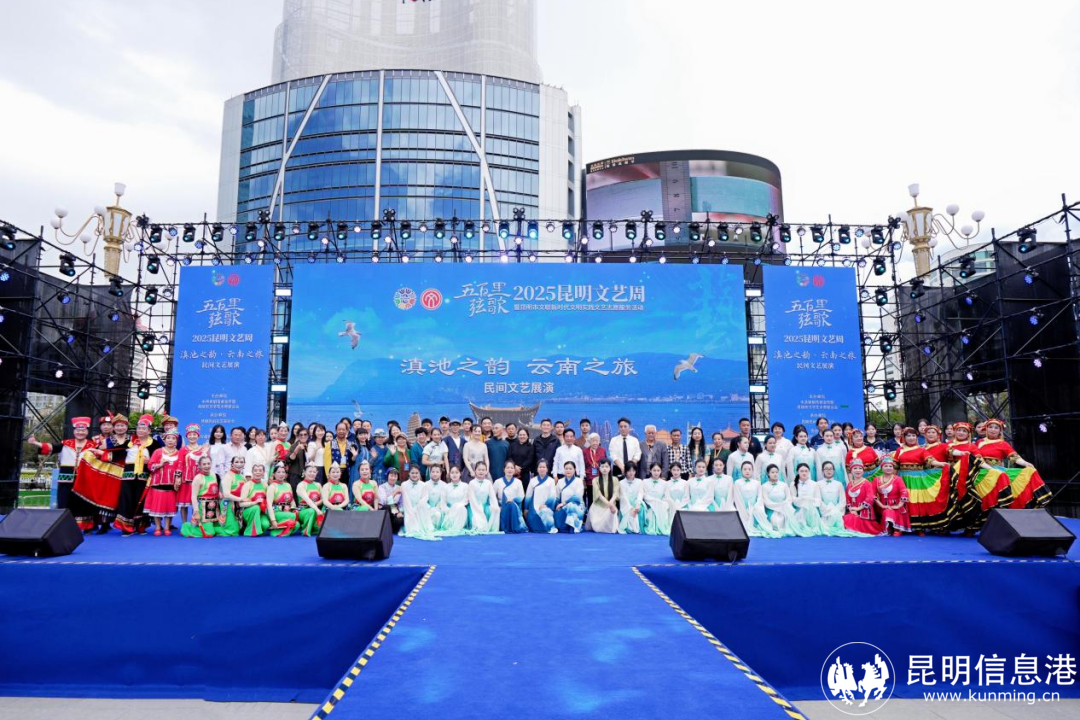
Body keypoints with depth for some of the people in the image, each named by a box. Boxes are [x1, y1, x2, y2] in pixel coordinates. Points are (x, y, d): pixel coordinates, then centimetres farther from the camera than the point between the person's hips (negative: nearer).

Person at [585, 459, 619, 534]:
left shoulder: (615, 480, 3)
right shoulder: (595, 480, -1)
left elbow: (615, 493, -10)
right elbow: (599, 494, -13)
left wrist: (611, 503, -32)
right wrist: (608, 503, -30)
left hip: (611, 507, 1)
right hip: (598, 507, 0)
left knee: (611, 528, -22)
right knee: (598, 528, -17)